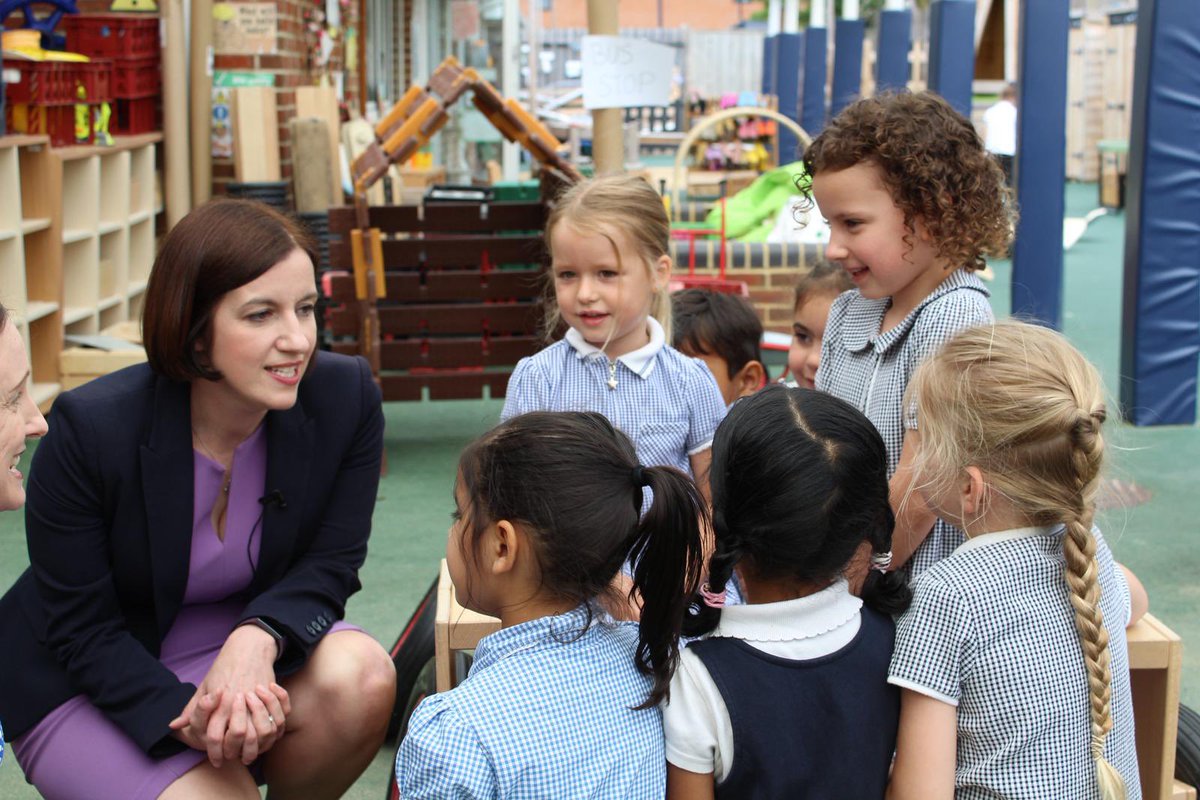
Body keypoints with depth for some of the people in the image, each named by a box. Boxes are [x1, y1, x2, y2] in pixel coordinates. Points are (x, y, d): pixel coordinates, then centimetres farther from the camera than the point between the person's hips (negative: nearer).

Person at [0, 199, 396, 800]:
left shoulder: (346, 397, -17)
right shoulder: (90, 429, -25)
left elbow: (331, 564, -9)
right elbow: (80, 628, -16)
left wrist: (259, 638, -31)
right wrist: (185, 717, -32)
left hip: (242, 633, 3)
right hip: (85, 683, -3)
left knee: (359, 676, -27)